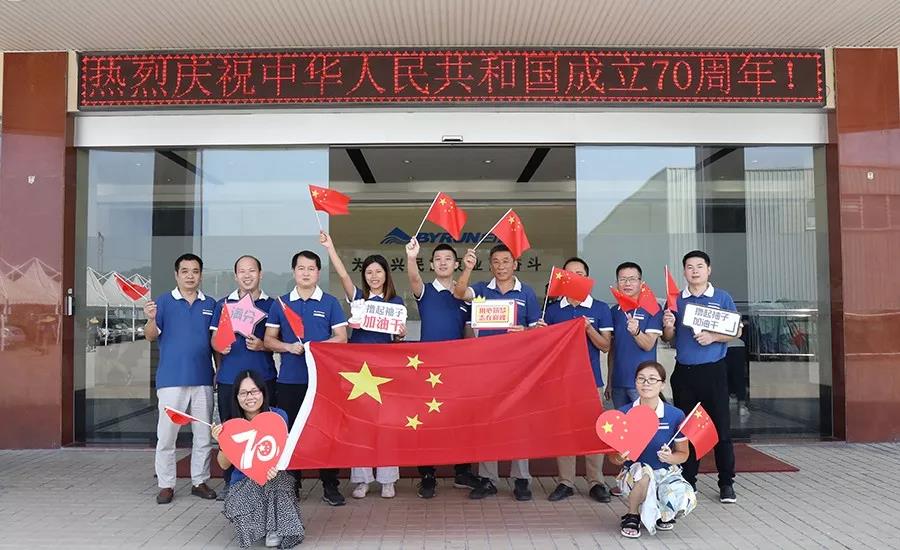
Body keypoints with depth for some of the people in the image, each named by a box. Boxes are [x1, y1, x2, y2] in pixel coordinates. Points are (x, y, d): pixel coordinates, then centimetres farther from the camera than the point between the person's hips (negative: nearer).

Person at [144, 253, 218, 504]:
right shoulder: (164, 301, 1)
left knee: (204, 434, 10)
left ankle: (200, 481, 21)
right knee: (166, 435, 0)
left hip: (203, 379, 3)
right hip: (171, 379, -3)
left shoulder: (210, 304, 8)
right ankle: (166, 485, 12)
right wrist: (151, 320, -26)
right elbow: (151, 336, -5)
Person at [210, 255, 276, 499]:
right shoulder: (223, 305, 12)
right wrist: (220, 346, -11)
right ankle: (230, 482, 18)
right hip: (229, 378, 1)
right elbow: (214, 338, 11)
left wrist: (262, 346, -12)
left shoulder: (271, 305, 8)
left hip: (263, 377, -1)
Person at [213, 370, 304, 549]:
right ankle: (262, 524, 3)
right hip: (243, 483, 1)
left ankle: (275, 528, -14)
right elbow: (224, 465, -6)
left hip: (275, 479, 0)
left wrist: (275, 463, -32)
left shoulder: (278, 416, -8)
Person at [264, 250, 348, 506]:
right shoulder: (280, 304, 9)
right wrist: (289, 347, -11)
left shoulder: (330, 303, 5)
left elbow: (341, 337, 2)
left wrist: (314, 346, -13)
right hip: (289, 379, 2)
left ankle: (330, 486, 11)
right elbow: (269, 340, 9)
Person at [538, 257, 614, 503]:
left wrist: (589, 329, -15)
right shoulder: (552, 310, 8)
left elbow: (605, 345, 1)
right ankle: (566, 482, 13)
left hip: (591, 378, -2)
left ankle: (596, 482, 11)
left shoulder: (600, 309, 4)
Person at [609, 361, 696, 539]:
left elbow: (683, 454, 2)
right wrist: (620, 457, -27)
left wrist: (669, 458, -21)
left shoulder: (676, 415, -10)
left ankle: (662, 514, 11)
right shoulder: (623, 414, -11)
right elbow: (612, 456, -3)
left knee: (686, 500, -30)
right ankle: (632, 516, -6)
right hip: (633, 476, -2)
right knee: (643, 471, -38)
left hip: (667, 473, 2)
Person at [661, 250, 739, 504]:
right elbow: (668, 338, 10)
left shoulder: (722, 298, 4)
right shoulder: (675, 300, 9)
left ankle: (726, 483, 10)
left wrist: (713, 337, -16)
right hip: (683, 371, 2)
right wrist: (668, 327, -12)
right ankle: (688, 482, 17)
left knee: (721, 426, -1)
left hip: (713, 370, -2)